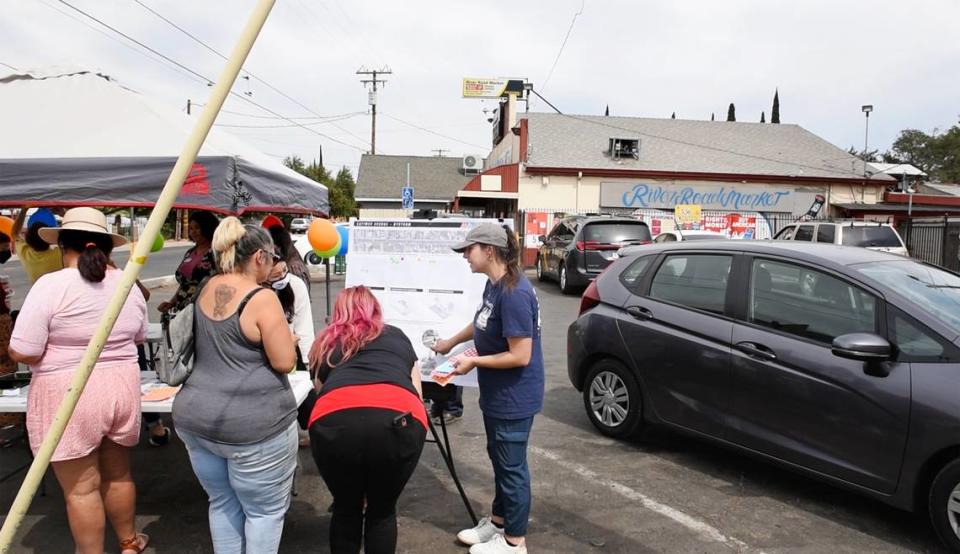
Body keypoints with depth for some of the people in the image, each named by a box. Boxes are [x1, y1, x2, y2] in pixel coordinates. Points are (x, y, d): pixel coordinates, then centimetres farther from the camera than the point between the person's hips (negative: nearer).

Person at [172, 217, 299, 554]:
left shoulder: (207, 289, 7)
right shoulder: (262, 299, -15)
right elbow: (285, 363, -15)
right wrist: (286, 338, 4)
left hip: (195, 416, 7)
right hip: (252, 424, -7)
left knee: (222, 503, 22)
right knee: (266, 509, 10)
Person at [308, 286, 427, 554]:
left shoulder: (327, 344, 32)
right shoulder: (397, 336, 33)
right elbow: (417, 393, 36)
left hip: (334, 420, 0)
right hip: (399, 419, 0)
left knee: (345, 509, 27)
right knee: (382, 512, 25)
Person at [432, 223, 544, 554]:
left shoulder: (514, 293, -27)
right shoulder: (493, 285, 2)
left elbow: (520, 355, -27)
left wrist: (474, 361, -19)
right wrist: (451, 342, 29)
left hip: (514, 398, -9)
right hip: (496, 393, 9)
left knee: (512, 466, 6)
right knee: (499, 460, 22)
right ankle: (498, 522, 39)